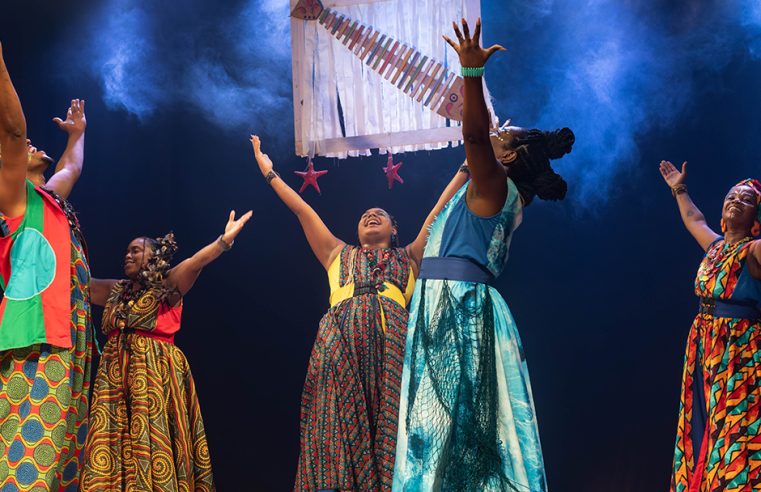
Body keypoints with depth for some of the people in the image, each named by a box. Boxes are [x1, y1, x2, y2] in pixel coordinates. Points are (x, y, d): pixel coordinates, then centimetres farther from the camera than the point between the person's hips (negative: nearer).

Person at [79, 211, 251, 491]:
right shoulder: (115, 291, 19)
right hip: (115, 377, 5)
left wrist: (225, 239, -30)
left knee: (152, 446, -9)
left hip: (155, 375, -5)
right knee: (108, 453, -1)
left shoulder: (166, 286, 1)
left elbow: (195, 263, -14)